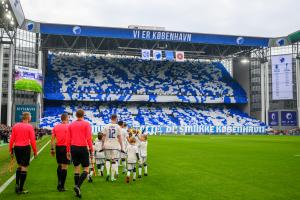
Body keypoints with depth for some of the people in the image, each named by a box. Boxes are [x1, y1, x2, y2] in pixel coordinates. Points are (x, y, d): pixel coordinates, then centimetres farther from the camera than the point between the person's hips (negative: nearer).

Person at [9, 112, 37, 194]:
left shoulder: (15, 126, 5)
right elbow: (32, 140, -11)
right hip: (25, 148, -5)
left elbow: (12, 139, 4)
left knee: (20, 166, 23)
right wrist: (35, 151, -4)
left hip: (17, 148, 5)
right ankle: (21, 189, 7)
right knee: (24, 167, 3)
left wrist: (11, 150, 11)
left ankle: (17, 184, 15)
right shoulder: (29, 127, -8)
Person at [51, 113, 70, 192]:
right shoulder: (69, 127, -6)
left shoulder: (56, 127, 7)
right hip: (66, 147, -5)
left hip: (58, 147, 5)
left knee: (59, 165, 21)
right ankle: (62, 186, 4)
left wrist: (52, 149, 14)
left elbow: (52, 139, 8)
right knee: (64, 167, 0)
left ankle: (59, 182, 12)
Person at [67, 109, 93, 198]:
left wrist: (68, 151, 13)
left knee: (76, 169, 12)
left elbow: (68, 139, 8)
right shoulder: (86, 124, -3)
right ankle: (78, 186, -15)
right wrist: (91, 149, -3)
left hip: (73, 148, 4)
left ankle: (78, 191, 15)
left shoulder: (71, 125, 9)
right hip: (83, 148, -4)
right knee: (86, 169, 4)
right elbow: (89, 138, -9)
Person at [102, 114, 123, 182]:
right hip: (115, 146, -2)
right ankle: (112, 177, 7)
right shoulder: (118, 127, -3)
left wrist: (103, 145, 11)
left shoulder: (106, 126, 1)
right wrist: (121, 147, 3)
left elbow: (104, 137, 3)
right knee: (114, 161, 5)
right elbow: (119, 138, -3)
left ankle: (108, 172, 1)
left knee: (107, 159, 19)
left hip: (107, 145, 2)